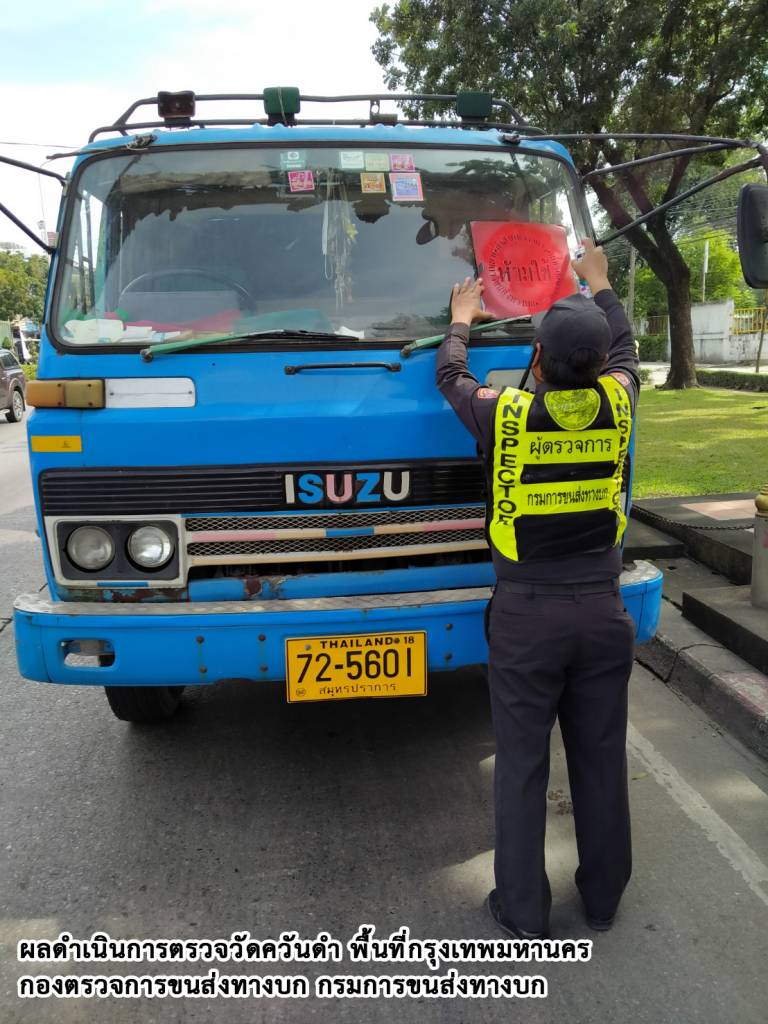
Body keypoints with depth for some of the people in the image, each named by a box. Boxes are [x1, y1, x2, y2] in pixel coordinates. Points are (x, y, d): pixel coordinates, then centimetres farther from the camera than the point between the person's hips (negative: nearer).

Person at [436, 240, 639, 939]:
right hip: (602, 609, 3)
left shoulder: (503, 413, -12)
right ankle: (603, 898, 33)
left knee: (522, 764, 9)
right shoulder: (616, 403, -5)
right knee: (602, 758, 15)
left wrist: (462, 319, 29)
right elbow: (626, 351, 19)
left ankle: (523, 912, 22)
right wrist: (600, 285, 34)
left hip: (526, 613, -3)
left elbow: (450, 377, 10)